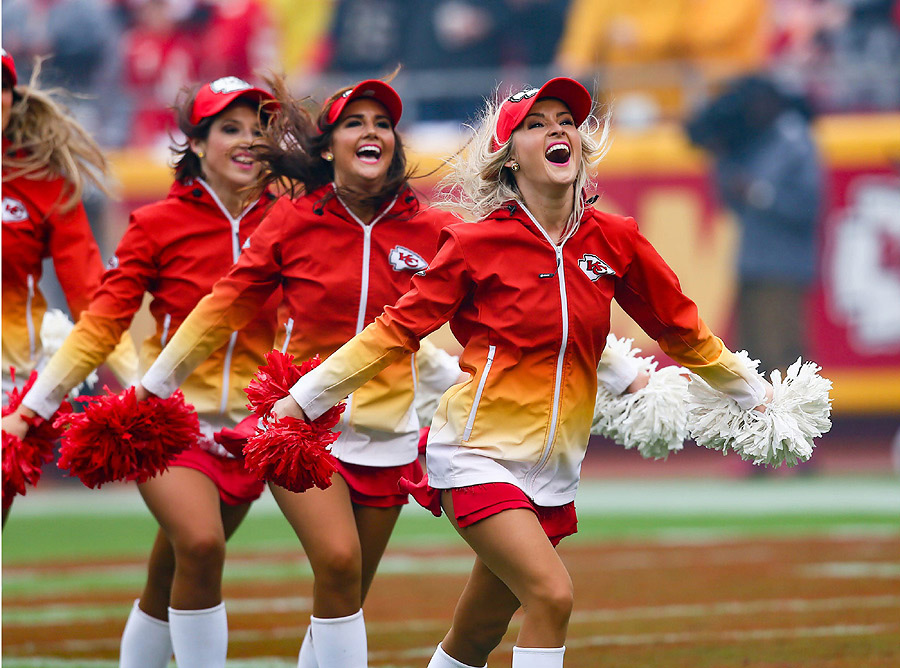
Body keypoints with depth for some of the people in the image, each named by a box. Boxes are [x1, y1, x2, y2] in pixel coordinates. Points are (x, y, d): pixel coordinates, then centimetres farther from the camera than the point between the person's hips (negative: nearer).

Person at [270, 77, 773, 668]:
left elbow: (681, 330, 15)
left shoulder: (615, 241, 3)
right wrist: (304, 399, -3)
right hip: (480, 455, -4)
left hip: (554, 465, 4)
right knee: (552, 596, -22)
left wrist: (756, 397, 23)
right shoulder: (478, 244, -6)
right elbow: (397, 330, -1)